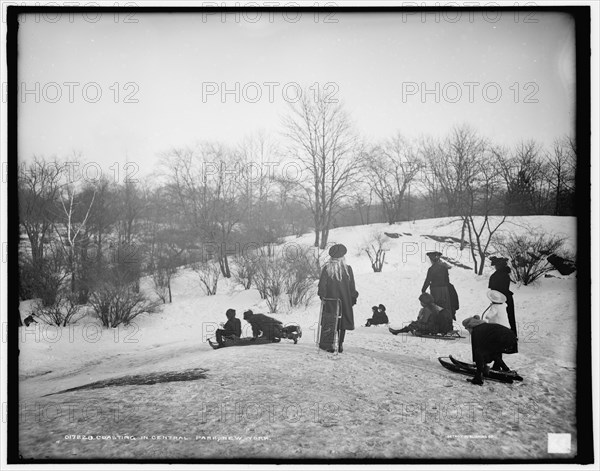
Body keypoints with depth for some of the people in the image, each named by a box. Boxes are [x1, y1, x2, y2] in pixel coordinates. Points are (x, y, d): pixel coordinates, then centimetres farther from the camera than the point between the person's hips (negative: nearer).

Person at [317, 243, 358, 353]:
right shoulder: (348, 269, -5)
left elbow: (322, 285, -4)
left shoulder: (326, 269, -5)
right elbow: (352, 287, -1)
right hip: (345, 300, 0)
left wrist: (322, 296, 8)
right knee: (343, 321, 10)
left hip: (330, 300, 0)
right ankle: (340, 343, 6)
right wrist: (353, 298, 9)